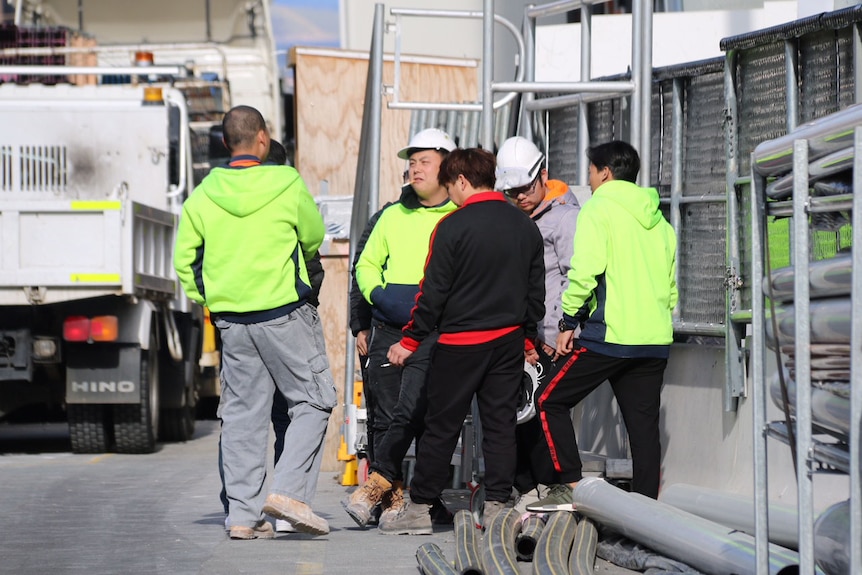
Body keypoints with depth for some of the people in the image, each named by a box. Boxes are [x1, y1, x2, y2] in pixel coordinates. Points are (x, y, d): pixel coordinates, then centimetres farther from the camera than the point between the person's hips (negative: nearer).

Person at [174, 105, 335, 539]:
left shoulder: (203, 196, 2)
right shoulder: (288, 186, -8)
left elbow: (184, 259, 5)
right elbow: (314, 237, 7)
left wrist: (206, 300, 16)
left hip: (231, 319, 4)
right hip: (286, 313, -4)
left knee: (242, 412, 8)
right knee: (313, 401, 5)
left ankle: (244, 512, 6)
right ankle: (289, 490, -9)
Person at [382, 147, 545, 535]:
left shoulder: (453, 227, -11)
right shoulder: (526, 226, 7)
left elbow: (433, 292, -10)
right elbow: (536, 290, 13)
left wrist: (410, 342, -2)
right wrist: (528, 340, 23)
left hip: (460, 343, -5)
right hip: (509, 341, 5)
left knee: (441, 426, 2)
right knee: (500, 423, 7)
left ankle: (418, 508, 6)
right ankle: (497, 506, 4)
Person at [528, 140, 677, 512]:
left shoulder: (600, 209, -3)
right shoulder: (658, 220, 18)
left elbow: (585, 271, -14)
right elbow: (671, 286, 21)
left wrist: (568, 321, -6)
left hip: (609, 335, -7)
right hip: (655, 340, 7)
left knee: (552, 401, 2)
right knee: (643, 423, 7)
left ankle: (573, 488, -6)